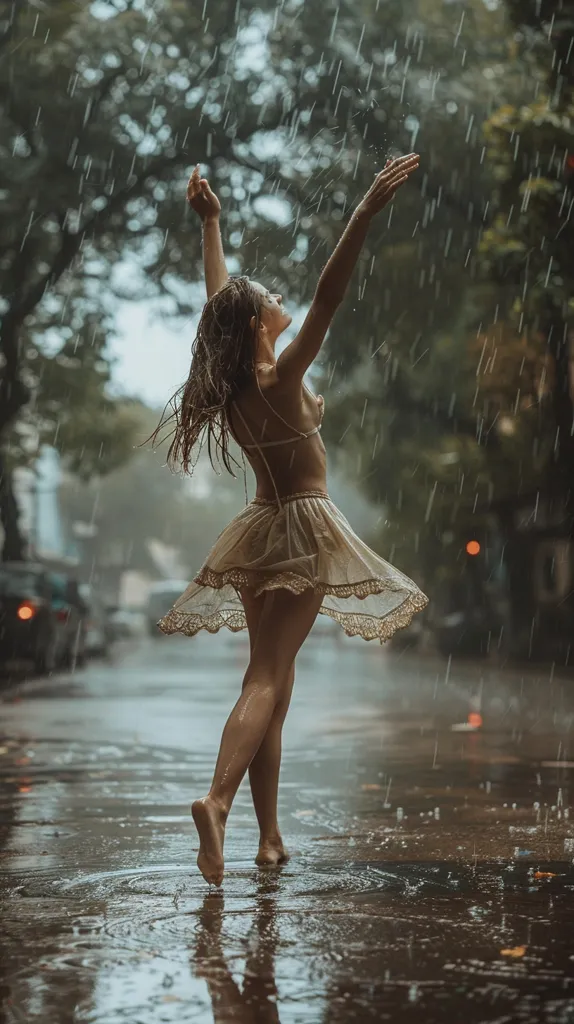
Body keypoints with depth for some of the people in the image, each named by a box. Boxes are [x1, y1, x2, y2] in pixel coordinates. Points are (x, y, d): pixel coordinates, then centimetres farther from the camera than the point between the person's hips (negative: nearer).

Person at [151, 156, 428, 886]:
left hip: (262, 534, 8)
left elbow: (217, 297, 19)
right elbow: (328, 296, -23)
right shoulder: (279, 379, -15)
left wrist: (211, 224, 31)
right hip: (303, 530, -7)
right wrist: (368, 211, -26)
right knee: (266, 680, -13)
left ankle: (269, 837, 7)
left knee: (272, 682, 7)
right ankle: (218, 799, -29)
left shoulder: (231, 379, 4)